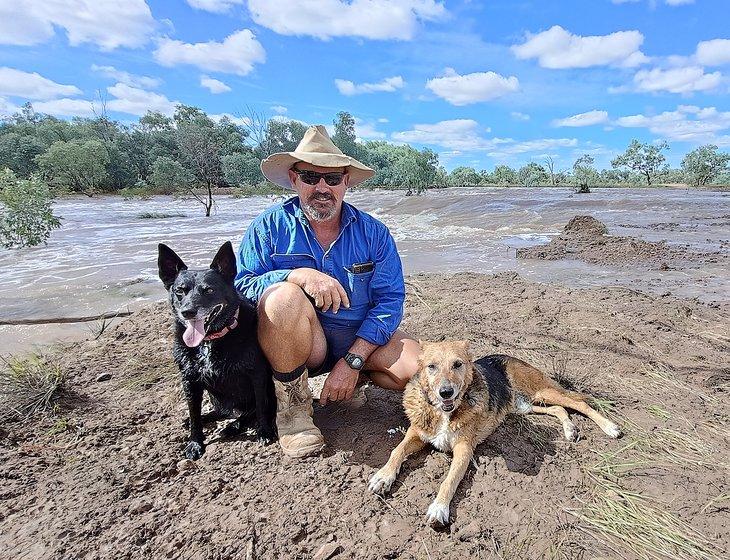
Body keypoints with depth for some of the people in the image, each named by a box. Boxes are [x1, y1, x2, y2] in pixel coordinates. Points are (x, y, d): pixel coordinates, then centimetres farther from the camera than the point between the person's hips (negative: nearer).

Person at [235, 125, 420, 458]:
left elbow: (389, 299, -9)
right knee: (283, 297, -34)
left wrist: (352, 361, -18)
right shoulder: (270, 227, -6)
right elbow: (241, 285, -15)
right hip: (299, 343, -1)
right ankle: (292, 406, -12)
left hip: (360, 338, 2)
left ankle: (357, 380, 10)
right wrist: (298, 275, -33)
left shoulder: (373, 233, -3)